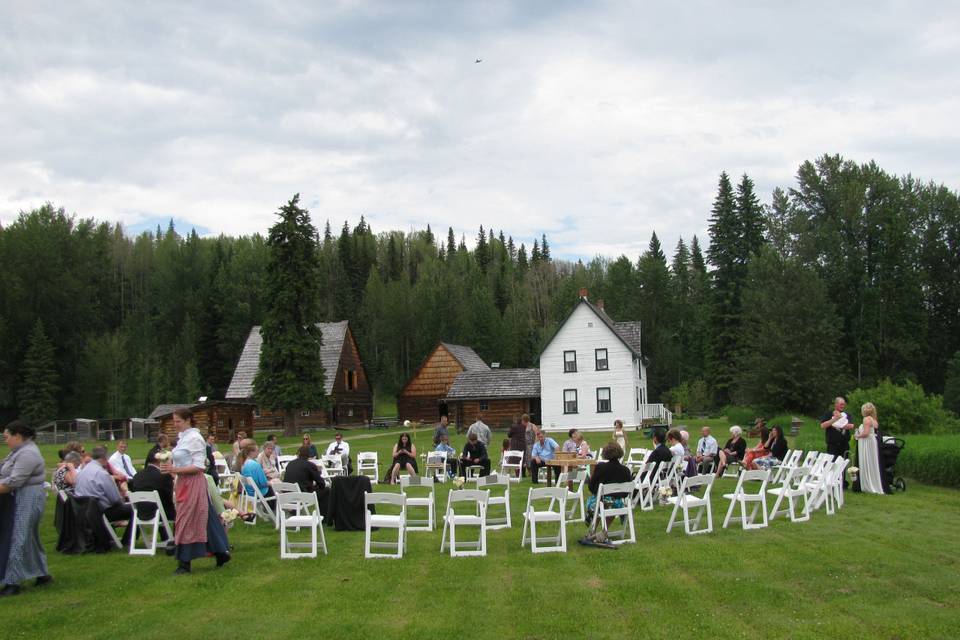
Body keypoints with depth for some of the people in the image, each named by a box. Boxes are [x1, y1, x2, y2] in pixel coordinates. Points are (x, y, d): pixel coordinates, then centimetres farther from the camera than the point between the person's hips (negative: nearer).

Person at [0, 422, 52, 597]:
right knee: (30, 538, 15)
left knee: (18, 540, -8)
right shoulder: (19, 451, 14)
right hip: (18, 500, 10)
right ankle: (43, 574, 24)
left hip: (27, 501, -10)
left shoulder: (27, 454, -18)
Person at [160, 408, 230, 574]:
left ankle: (184, 563, 4)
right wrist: (171, 468, 3)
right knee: (206, 520, 14)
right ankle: (221, 552, 23)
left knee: (187, 521, -3)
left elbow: (199, 466, -19)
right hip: (184, 483, 9)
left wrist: (176, 470, -23)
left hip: (193, 483, -9)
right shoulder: (183, 437, 12)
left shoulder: (194, 438, -15)